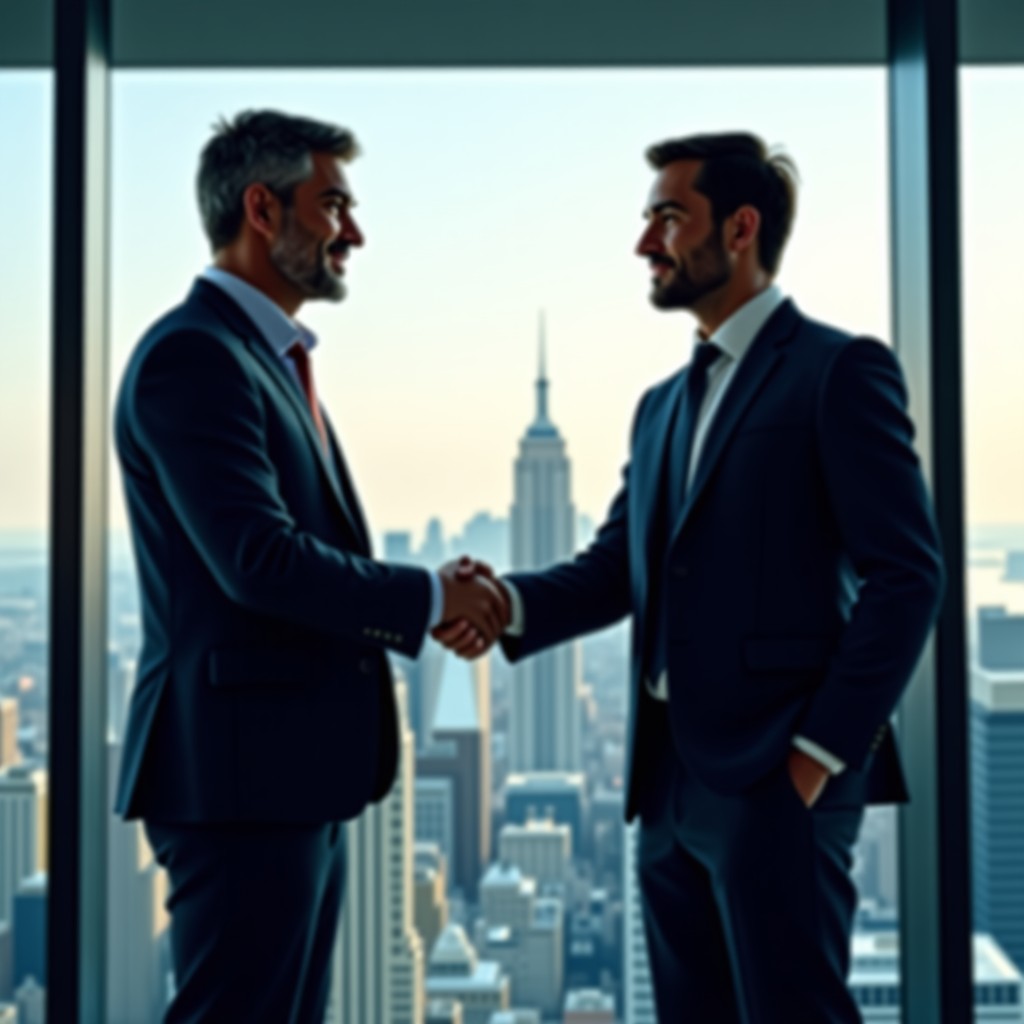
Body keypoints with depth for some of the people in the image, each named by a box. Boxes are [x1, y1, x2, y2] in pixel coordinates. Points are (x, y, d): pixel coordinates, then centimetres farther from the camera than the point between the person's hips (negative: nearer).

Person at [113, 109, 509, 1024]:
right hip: (241, 771, -10)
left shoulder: (271, 357, 17)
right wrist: (428, 595, -11)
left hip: (295, 772, 10)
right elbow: (259, 561, -23)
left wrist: (428, 605, 4)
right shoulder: (193, 355, -14)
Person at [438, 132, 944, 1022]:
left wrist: (822, 748, -15)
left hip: (776, 776, -7)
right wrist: (507, 603, -8)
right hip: (670, 780, 8)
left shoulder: (839, 370, -5)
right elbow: (616, 568, 12)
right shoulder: (663, 405, 19)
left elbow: (906, 574, -11)